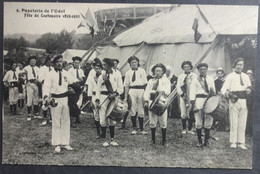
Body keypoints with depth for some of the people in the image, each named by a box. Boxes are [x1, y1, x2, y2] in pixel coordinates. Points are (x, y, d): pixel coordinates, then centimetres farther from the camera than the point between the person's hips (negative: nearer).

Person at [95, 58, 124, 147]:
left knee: (112, 119, 4)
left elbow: (121, 88, 4)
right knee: (103, 119, -2)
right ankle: (104, 140, 8)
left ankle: (112, 139, 14)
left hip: (113, 98, 0)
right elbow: (98, 89, 7)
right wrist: (97, 100, -2)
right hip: (103, 97, 0)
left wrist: (115, 94, -13)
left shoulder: (116, 76, 4)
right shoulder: (101, 76, 7)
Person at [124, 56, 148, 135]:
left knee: (141, 110, 4)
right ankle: (134, 128, 13)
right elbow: (126, 85, 8)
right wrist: (126, 97, 5)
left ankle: (141, 128, 13)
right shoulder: (128, 73, 7)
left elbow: (145, 83, 7)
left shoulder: (142, 71, 7)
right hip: (132, 90, 0)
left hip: (141, 90, 0)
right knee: (133, 110, 2)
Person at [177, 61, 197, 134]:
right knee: (183, 114, -3)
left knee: (190, 114, -1)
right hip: (183, 97, 1)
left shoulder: (194, 76, 9)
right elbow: (178, 86, 7)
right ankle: (184, 129, 7)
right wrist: (182, 94, -6)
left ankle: (190, 129, 8)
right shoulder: (180, 76, 13)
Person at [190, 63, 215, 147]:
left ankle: (206, 141, 13)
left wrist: (212, 91, -9)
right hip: (199, 100, -2)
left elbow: (214, 91, 16)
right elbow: (192, 93, 0)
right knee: (198, 123, -2)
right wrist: (193, 104, -8)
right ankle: (199, 141, 9)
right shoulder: (195, 80, 5)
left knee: (208, 122, 3)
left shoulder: (210, 79, 14)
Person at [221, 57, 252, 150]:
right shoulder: (230, 76, 4)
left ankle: (241, 142, 10)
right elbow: (224, 89, -4)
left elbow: (249, 88, 22)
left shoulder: (246, 76, 17)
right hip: (234, 101, -4)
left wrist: (248, 90, -2)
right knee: (234, 122, -3)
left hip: (244, 101, 4)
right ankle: (233, 142, 5)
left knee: (242, 123, 4)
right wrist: (228, 94, -26)